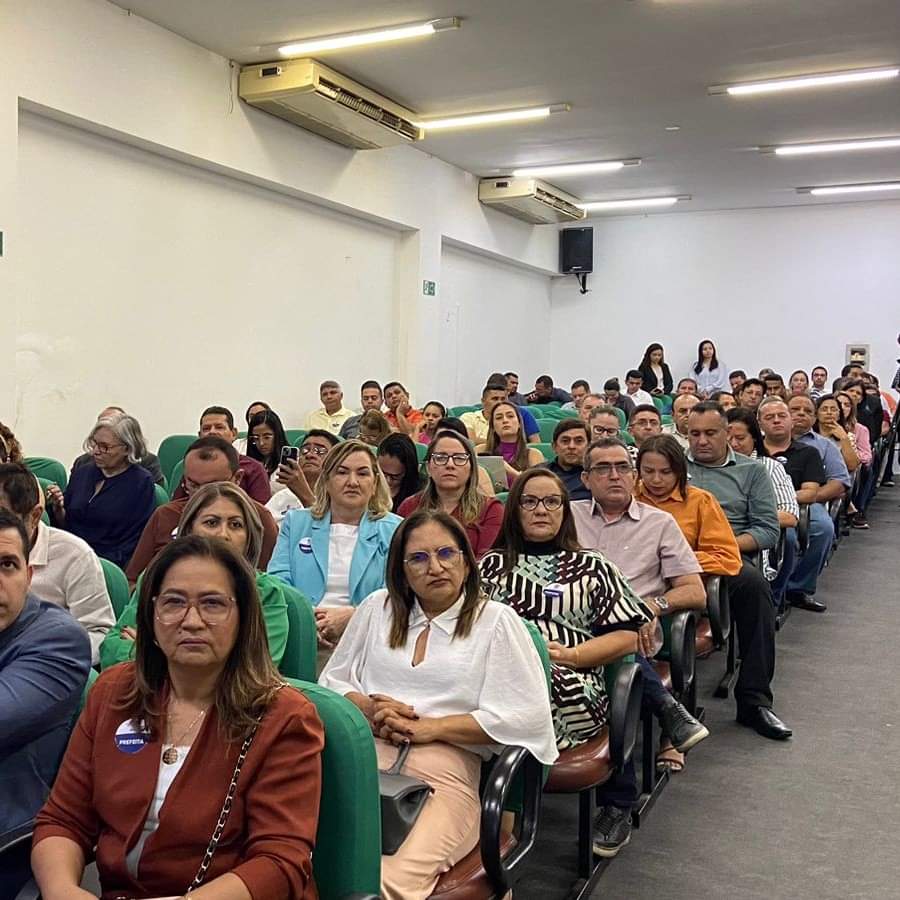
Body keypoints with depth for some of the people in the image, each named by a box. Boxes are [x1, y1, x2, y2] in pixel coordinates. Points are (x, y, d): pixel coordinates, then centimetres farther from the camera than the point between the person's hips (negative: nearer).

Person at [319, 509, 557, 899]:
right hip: (363, 754, 3)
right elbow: (333, 680, 22)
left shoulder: (497, 621, 8)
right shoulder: (377, 608, 21)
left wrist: (431, 727, -5)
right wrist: (371, 711, -1)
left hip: (446, 768, -2)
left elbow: (528, 717, -1)